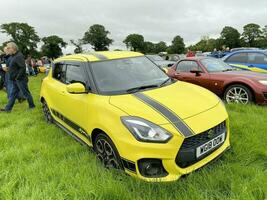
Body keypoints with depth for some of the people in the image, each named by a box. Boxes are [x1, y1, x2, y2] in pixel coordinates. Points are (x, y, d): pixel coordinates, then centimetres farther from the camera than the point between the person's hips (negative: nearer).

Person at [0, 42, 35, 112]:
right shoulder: (13, 56, 12)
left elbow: (23, 68, -25)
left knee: (26, 93, 2)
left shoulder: (19, 56, -18)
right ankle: (8, 108, 21)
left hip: (20, 79, -10)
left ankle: (32, 106, 17)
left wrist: (17, 77, -21)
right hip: (15, 80, 10)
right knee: (13, 94, 13)